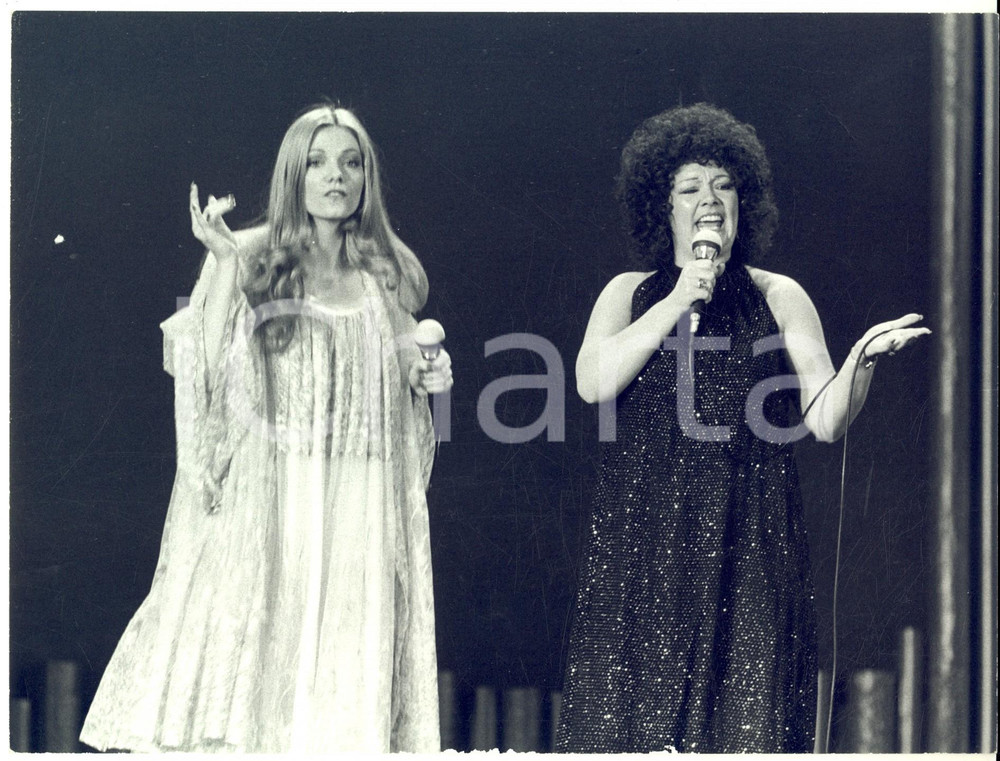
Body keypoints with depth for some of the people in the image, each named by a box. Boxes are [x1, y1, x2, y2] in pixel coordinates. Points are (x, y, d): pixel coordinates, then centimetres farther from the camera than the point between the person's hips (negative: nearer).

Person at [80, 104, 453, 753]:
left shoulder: (389, 274, 10)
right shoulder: (253, 256, 0)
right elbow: (202, 369, -10)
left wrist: (428, 377, 2)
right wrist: (223, 263, -17)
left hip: (360, 500, 3)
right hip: (266, 490, -3)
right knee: (247, 640, -8)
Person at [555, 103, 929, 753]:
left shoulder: (779, 297, 10)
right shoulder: (630, 293, 13)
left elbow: (826, 419, 3)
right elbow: (593, 382, -6)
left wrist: (863, 358, -16)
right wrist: (678, 301, -8)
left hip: (748, 548, 0)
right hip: (643, 543, 1)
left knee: (748, 713, -7)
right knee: (628, 707, -5)